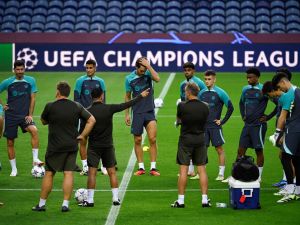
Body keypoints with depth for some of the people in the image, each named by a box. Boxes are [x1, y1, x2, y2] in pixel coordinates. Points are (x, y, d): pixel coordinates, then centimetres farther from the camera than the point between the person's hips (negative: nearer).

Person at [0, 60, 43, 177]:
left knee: (34, 130, -29)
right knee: (10, 142, 2)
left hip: (25, 115, -1)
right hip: (11, 115, 1)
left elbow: (32, 98, 1)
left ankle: (35, 158, -25)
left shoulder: (30, 81, 0)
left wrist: (30, 114, -6)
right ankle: (14, 169, 14)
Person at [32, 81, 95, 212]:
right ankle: (65, 204, -2)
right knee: (68, 174, 3)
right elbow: (91, 120, -1)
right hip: (72, 146, 2)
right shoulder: (77, 107, -1)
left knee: (49, 174, 7)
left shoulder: (50, 107, -9)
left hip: (54, 147, -2)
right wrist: (82, 135, 0)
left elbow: (43, 121, 8)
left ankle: (42, 204, 12)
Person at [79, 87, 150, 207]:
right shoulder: (109, 109, -8)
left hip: (93, 146, -1)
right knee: (112, 172, 9)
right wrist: (141, 96, 8)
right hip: (108, 146, 1)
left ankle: (90, 200, -3)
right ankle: (116, 198, 9)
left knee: (92, 172, -1)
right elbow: (127, 104, -2)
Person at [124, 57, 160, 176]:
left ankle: (153, 168, -2)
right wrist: (127, 114, 5)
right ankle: (141, 167, 13)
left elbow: (157, 79, -25)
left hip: (150, 112, -1)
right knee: (137, 140, 4)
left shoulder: (148, 73, -3)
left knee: (152, 139, -8)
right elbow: (127, 97, 7)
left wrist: (148, 66, -25)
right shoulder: (129, 79, -2)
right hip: (137, 113, 1)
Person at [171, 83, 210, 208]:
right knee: (202, 169, 6)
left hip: (185, 140, -3)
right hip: (200, 139, 3)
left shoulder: (182, 106, -12)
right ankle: (205, 200, 6)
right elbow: (205, 122, 9)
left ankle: (181, 201, 2)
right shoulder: (205, 107, -2)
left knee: (183, 170, 1)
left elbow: (178, 121, 4)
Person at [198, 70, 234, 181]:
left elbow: (230, 107, -7)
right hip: (203, 126, 5)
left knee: (219, 149, -1)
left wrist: (223, 121, -7)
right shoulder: (201, 93, 7)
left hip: (215, 126, -5)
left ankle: (221, 174, 3)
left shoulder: (220, 93, -7)